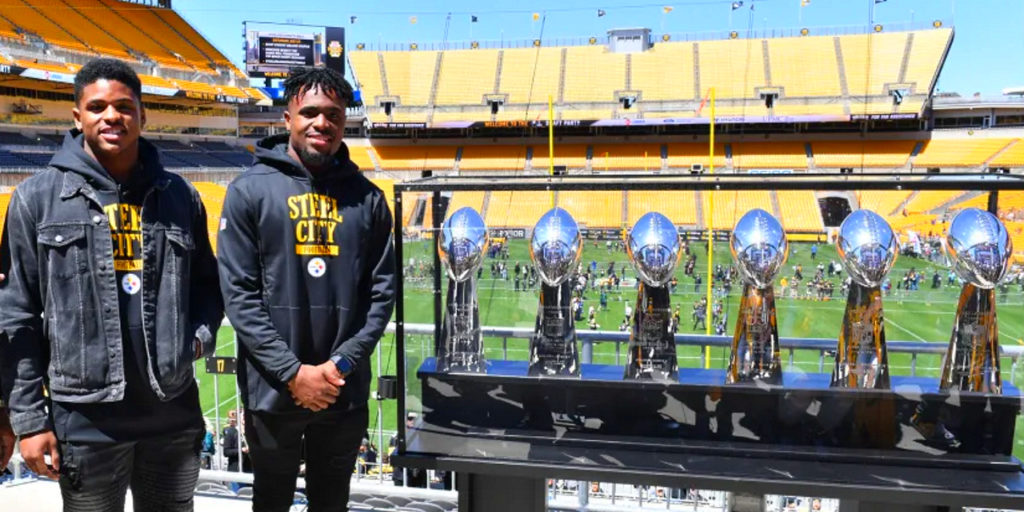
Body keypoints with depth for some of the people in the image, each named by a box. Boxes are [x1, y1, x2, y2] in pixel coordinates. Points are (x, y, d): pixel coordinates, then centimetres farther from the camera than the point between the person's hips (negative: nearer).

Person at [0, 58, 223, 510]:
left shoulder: (180, 196, 6)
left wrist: (201, 334, -5)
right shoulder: (37, 198, -2)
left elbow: (207, 285, 15)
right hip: (84, 419, -2)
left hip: (176, 412, 3)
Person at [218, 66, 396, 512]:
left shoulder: (367, 198, 3)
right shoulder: (250, 191, -4)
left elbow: (382, 293, 1)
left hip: (346, 392, 2)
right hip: (272, 391, -2)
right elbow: (238, 293, -8)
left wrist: (342, 364, -10)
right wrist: (292, 372, -14)